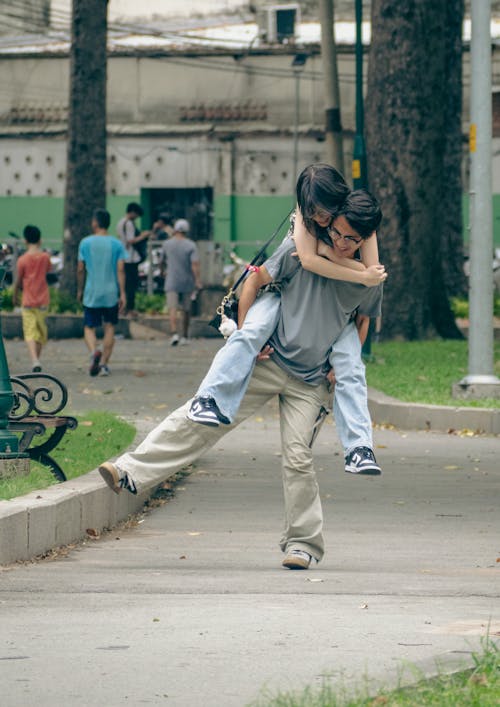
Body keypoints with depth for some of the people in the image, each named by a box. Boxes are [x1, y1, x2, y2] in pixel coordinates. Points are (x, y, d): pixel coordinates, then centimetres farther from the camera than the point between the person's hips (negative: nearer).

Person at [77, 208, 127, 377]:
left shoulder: (85, 243, 0)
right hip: (111, 293, 1)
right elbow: (120, 270, -6)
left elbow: (80, 270, 2)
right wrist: (122, 294, -5)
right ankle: (104, 363, 4)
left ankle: (94, 351, -25)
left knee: (89, 328, 5)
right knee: (110, 327, 11)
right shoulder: (117, 244, 1)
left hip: (92, 294, -1)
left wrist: (80, 290, 15)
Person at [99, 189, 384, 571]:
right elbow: (255, 282, 3)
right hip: (268, 361, 0)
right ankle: (129, 472, -9)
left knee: (298, 457, -7)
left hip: (310, 382, 0)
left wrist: (345, 368, 8)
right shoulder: (298, 250, -9)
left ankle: (304, 543, 7)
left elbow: (365, 322, 15)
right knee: (202, 416, -8)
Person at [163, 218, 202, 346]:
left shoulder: (167, 244, -1)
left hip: (172, 281, -1)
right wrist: (197, 280, -15)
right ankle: (185, 336, 22)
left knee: (172, 308, -8)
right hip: (187, 282, 1)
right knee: (186, 309, 14)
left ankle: (174, 333, -29)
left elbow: (163, 258, 17)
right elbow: (195, 264, -15)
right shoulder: (191, 246, -6)